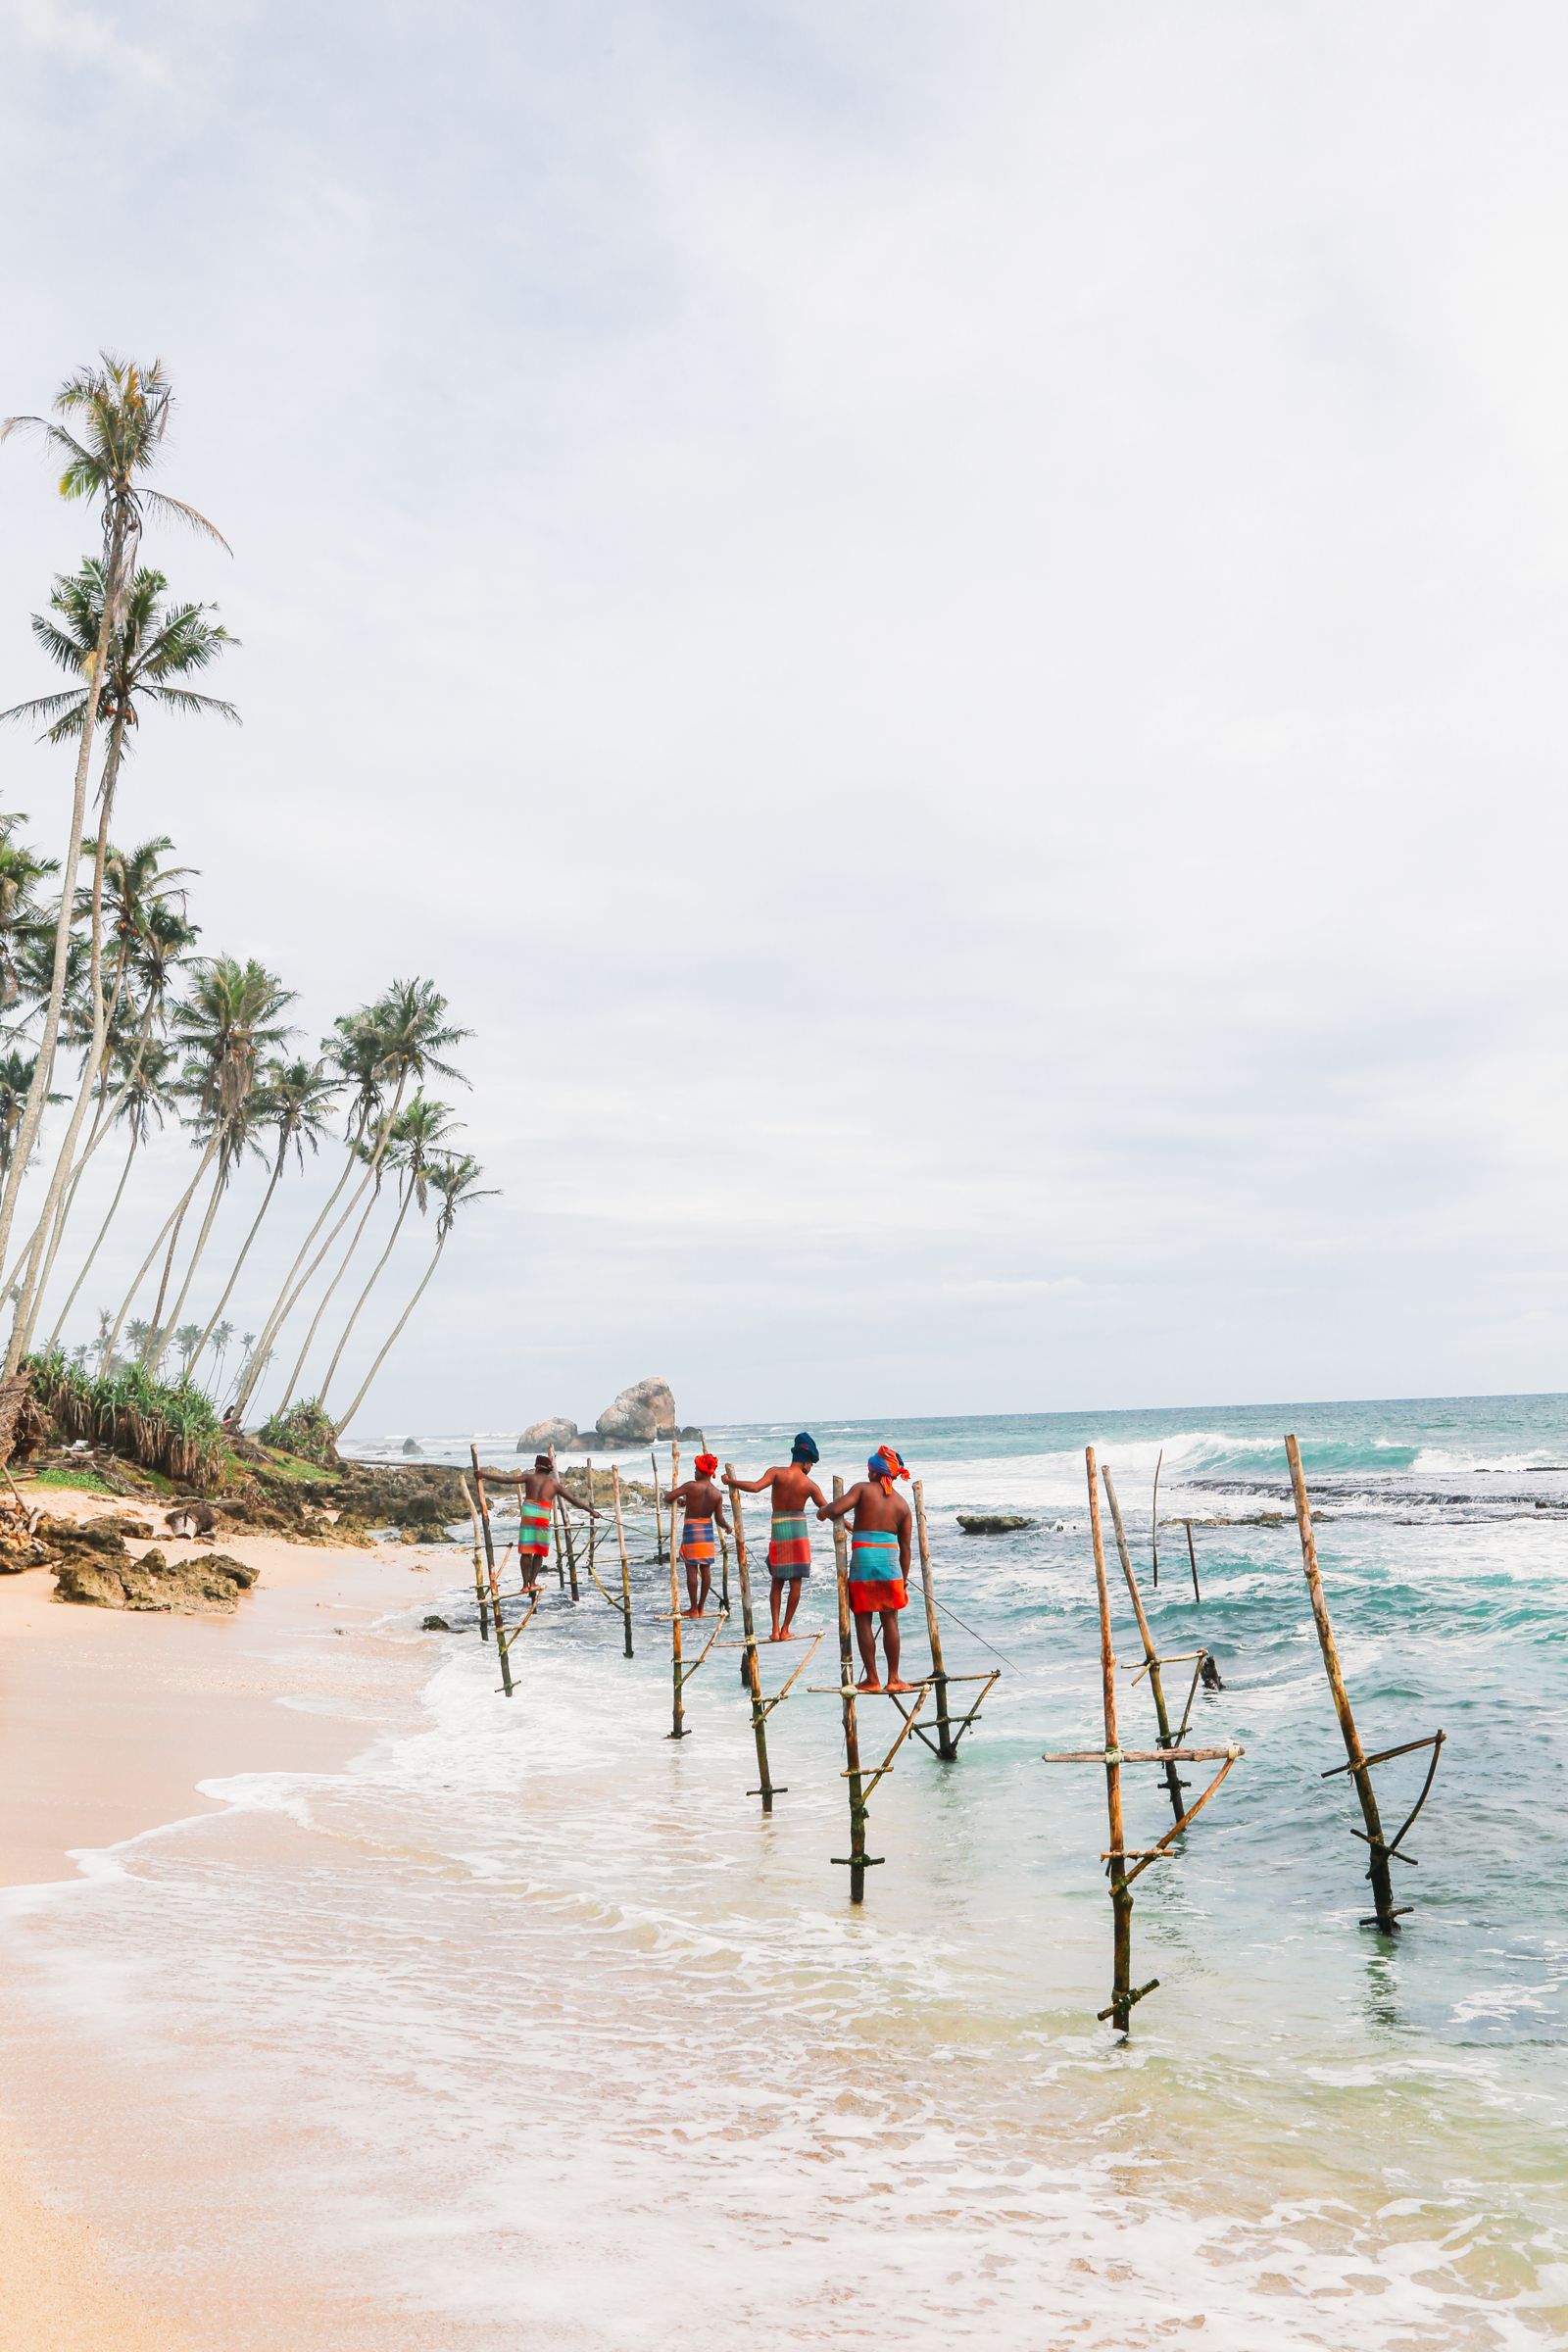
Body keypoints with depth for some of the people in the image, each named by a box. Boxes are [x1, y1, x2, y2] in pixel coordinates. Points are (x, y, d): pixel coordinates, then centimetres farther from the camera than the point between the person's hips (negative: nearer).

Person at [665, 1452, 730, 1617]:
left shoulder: (691, 1486, -13)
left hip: (691, 1530, -3)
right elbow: (720, 1520, -3)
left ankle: (693, 1609, 5)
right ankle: (701, 1607, 14)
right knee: (706, 1569, 10)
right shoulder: (717, 1494, -3)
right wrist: (727, 1527, 18)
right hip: (707, 1531, 3)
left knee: (691, 1570, 2)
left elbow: (667, 1498, -12)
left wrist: (679, 1501, 8)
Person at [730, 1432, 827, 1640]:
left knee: (777, 1582, 11)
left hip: (779, 1530, 1)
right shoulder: (810, 1485, -2)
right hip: (799, 1529, -1)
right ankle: (785, 1630, 8)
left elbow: (755, 1487, -21)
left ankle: (775, 1630, 4)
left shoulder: (776, 1473, -6)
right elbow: (827, 1510, 2)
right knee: (796, 1582, 7)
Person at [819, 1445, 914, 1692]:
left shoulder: (863, 1489, 0)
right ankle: (893, 1679, 10)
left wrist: (822, 1511, 8)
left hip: (863, 1559, -2)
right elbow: (905, 1546, 10)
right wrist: (904, 1579, 16)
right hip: (890, 1559, 3)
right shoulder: (902, 1505, 10)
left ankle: (872, 1679, 7)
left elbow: (836, 1510, -15)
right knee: (890, 1621, 10)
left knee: (863, 1621, 6)